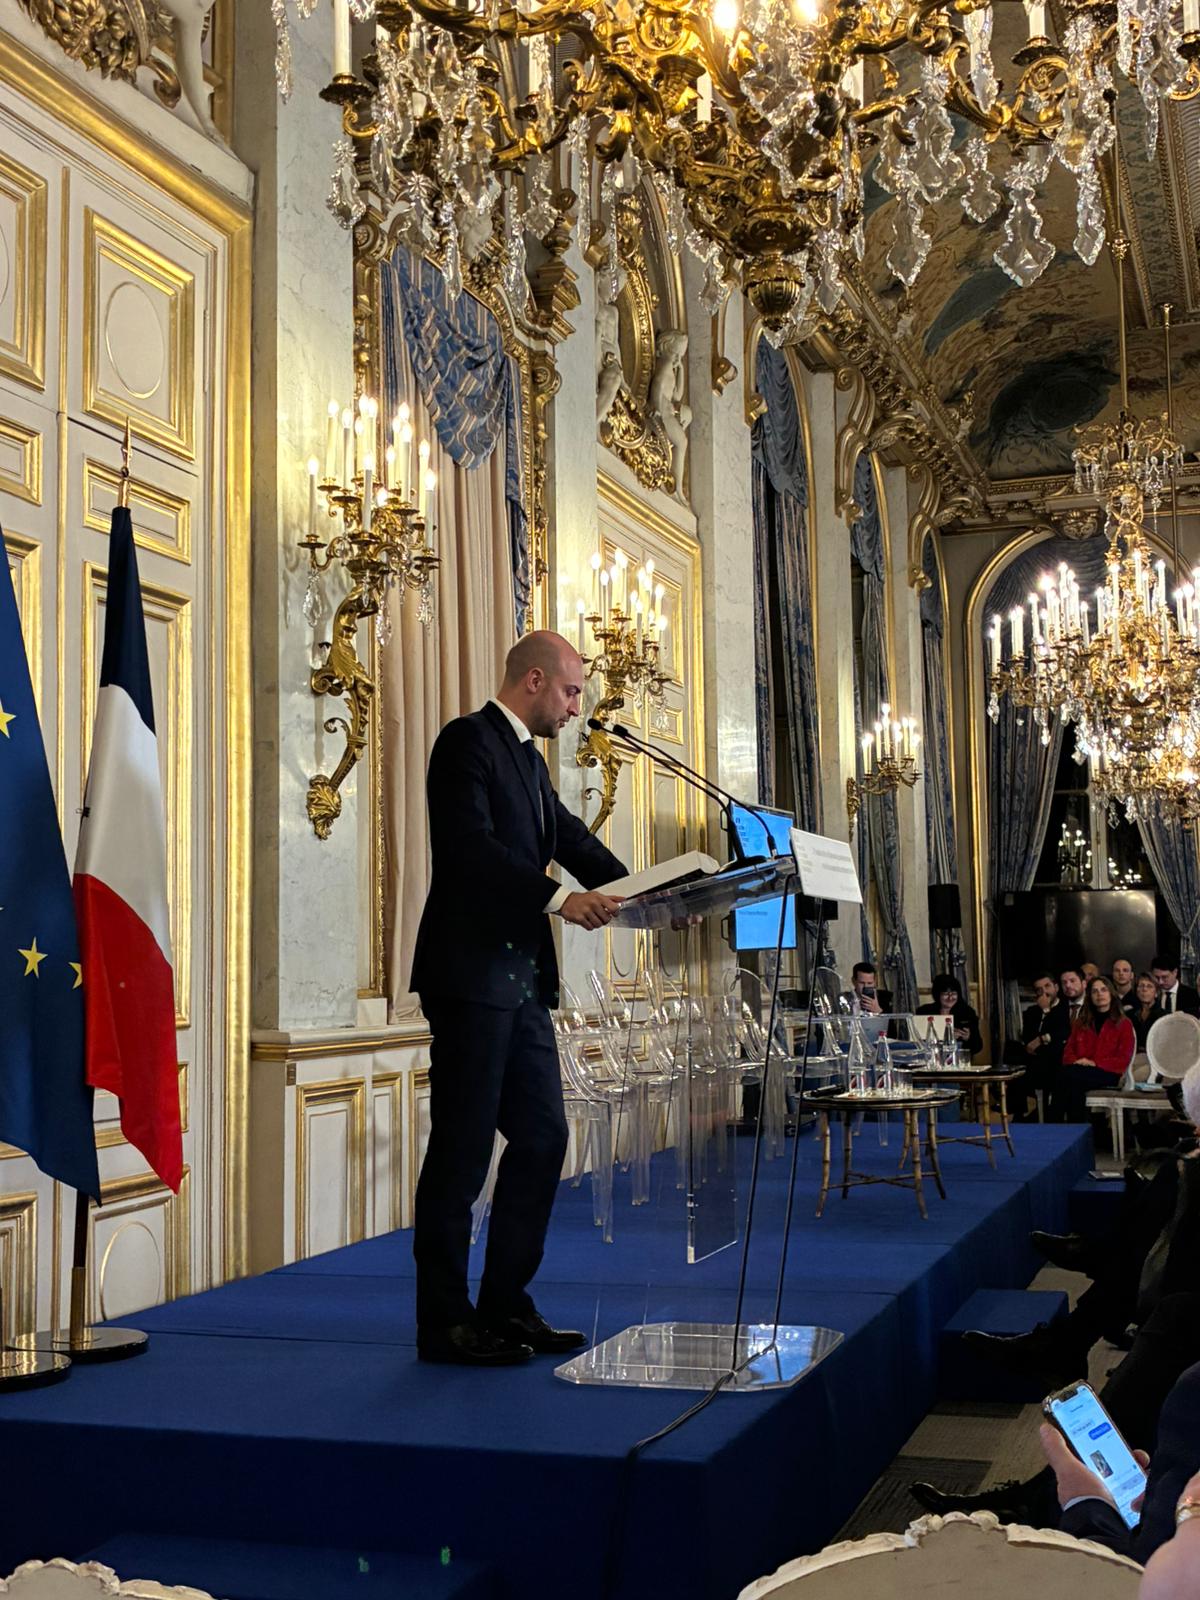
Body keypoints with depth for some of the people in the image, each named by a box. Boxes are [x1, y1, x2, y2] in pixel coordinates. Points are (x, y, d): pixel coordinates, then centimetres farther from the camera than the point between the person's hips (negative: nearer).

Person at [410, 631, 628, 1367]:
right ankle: (445, 1322, 5)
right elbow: (470, 844, -20)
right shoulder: (467, 741, -8)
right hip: (472, 975, -10)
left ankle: (505, 1305, 20)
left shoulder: (529, 759, 20)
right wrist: (559, 897, -27)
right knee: (462, 1149, -4)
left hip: (523, 981, 10)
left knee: (542, 1138, 11)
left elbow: (571, 838, 18)